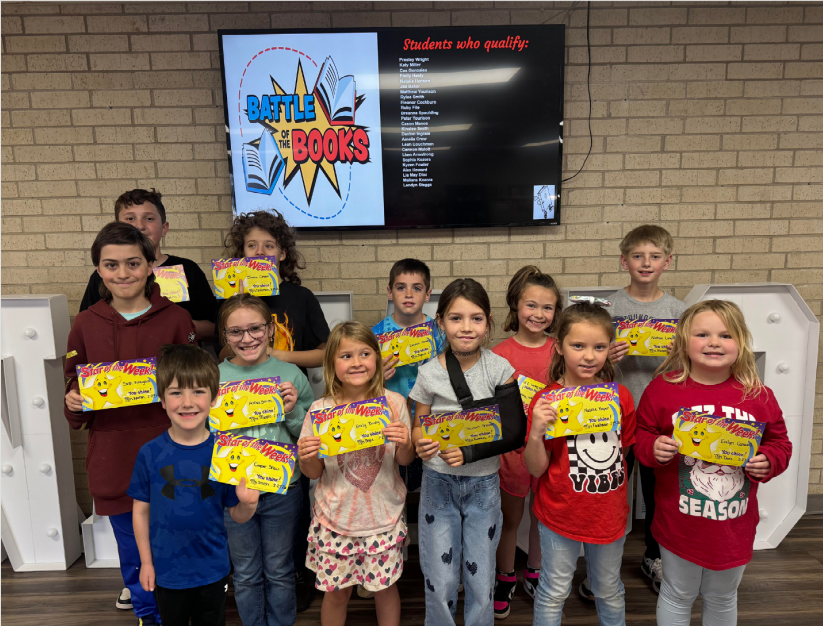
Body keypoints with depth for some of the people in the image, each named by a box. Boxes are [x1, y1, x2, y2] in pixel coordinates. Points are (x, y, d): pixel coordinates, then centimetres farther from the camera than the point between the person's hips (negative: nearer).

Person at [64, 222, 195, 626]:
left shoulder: (176, 319, -4)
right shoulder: (85, 325, 2)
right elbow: (75, 389, 12)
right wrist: (74, 403, -9)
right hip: (113, 460, 2)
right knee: (134, 552, 17)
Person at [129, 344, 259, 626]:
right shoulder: (150, 454, -13)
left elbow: (236, 515, -7)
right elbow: (141, 511, -1)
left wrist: (247, 504, -28)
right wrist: (146, 562, 2)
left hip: (213, 570, 0)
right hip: (167, 571, 0)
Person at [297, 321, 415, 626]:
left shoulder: (393, 403, -8)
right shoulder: (320, 410, -10)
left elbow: (406, 460, 0)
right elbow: (314, 472, 0)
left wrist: (404, 443, -21)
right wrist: (306, 458, -21)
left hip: (383, 515, 0)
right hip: (336, 517, 0)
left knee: (385, 586, 14)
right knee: (336, 590, 13)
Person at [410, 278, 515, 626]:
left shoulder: (499, 368, -9)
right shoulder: (429, 373, -9)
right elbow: (419, 427, 1)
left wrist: (469, 450, -22)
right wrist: (421, 445, -22)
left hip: (483, 483, 0)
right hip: (439, 482, 0)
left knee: (481, 583, 10)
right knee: (440, 584, 7)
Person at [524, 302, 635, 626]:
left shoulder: (621, 396, -6)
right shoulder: (546, 400, -16)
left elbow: (628, 448, 11)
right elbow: (536, 468, -13)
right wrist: (536, 433, -28)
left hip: (609, 513, 3)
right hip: (561, 515, -3)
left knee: (610, 592, 25)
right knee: (554, 594, 15)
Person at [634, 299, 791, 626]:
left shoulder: (759, 395, -7)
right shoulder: (662, 389, -12)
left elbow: (780, 443, 5)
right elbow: (639, 435, -2)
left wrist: (767, 462, -15)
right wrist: (653, 448, -23)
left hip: (734, 525, 2)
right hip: (679, 523, -2)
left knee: (723, 599, 25)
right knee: (677, 597, 19)